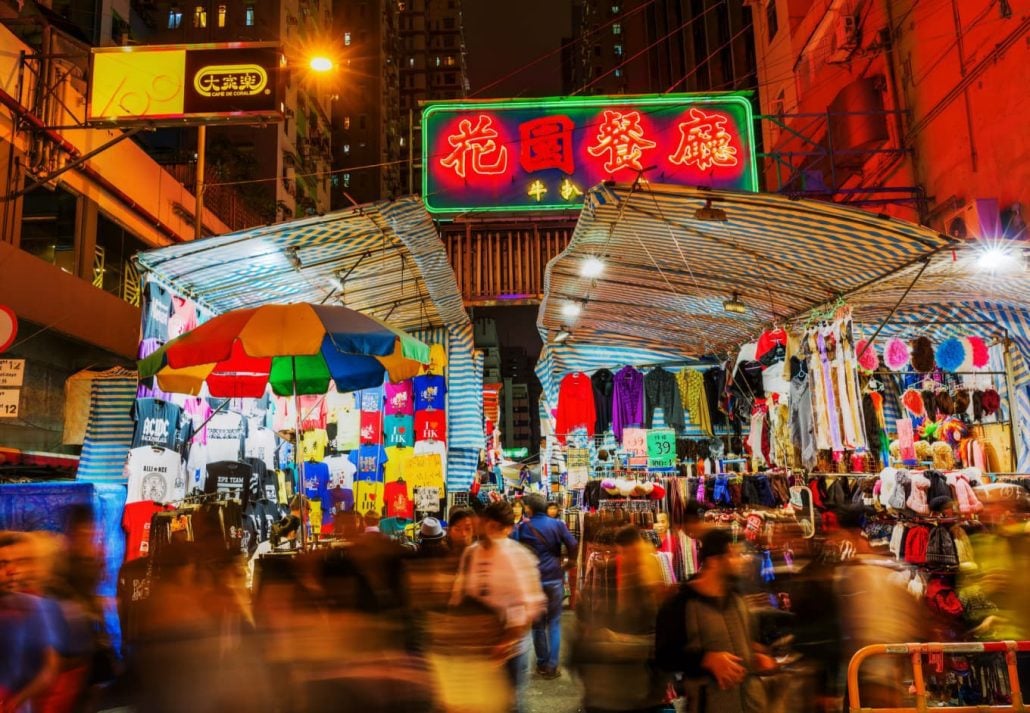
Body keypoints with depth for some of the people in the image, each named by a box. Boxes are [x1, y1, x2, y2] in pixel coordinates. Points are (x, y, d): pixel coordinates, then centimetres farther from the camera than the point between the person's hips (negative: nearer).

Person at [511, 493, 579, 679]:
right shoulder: (557, 524, -2)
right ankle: (552, 666, 4)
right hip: (554, 579, 0)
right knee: (554, 623, 7)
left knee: (537, 624, 12)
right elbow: (573, 546, -6)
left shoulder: (522, 528, -4)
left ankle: (542, 664, 18)